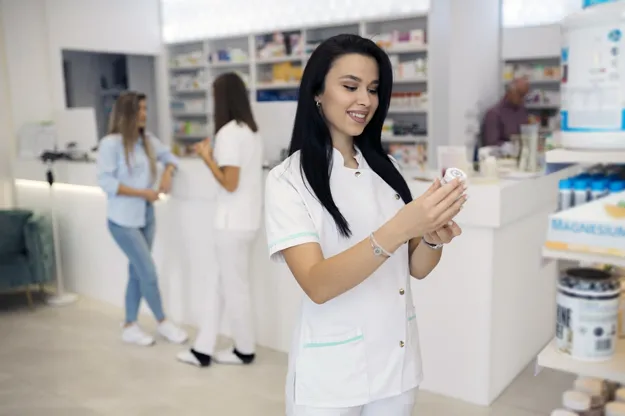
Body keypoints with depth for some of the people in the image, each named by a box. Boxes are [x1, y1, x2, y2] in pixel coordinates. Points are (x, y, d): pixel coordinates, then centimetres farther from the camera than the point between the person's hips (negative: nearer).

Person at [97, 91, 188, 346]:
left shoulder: (148, 140, 3)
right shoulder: (111, 144, -15)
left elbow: (169, 156, 17)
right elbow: (106, 182, -18)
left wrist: (168, 172, -6)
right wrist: (143, 193, -20)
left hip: (146, 217, 7)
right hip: (123, 220, -7)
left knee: (137, 273, 13)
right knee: (149, 272, -3)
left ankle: (130, 327, 25)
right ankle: (163, 323, 16)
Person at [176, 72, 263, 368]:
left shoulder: (229, 132, -17)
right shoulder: (252, 131, 12)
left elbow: (230, 183, -20)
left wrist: (207, 157, -10)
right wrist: (215, 156, 15)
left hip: (233, 223, -9)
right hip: (246, 219, 9)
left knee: (234, 288, 6)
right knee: (218, 283, 14)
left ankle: (245, 350, 22)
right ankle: (202, 350, 21)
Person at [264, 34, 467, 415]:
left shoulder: (386, 168, 2)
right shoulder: (288, 179, -14)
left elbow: (417, 268, 2)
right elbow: (317, 285, -24)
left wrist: (433, 237, -19)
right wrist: (399, 228, -36)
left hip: (398, 362, 5)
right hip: (330, 376, -4)